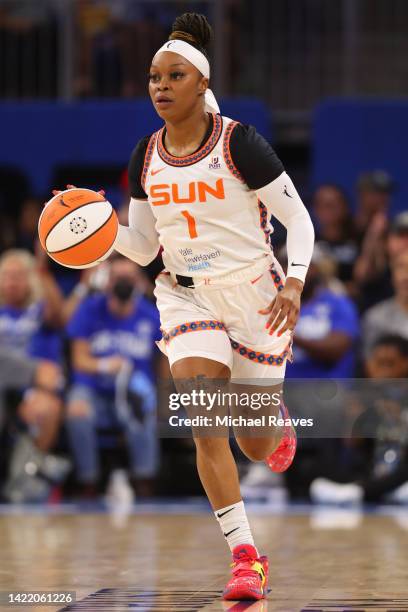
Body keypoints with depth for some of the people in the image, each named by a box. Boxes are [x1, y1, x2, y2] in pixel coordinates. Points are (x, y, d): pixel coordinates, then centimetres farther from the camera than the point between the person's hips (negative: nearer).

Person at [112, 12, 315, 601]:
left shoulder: (240, 143, -14)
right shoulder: (146, 156, 0)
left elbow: (298, 219, -9)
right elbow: (143, 247, 8)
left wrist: (294, 284, -23)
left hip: (254, 295, -3)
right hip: (187, 297, 3)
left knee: (257, 446, 7)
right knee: (203, 423, -18)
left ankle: (276, 417, 47)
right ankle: (246, 558, -12)